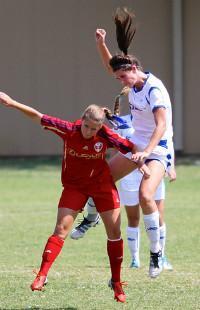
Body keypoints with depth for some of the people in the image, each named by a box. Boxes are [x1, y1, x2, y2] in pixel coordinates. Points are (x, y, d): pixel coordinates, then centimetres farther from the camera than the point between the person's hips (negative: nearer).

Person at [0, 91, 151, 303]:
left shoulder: (106, 136, -20)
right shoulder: (69, 130, -22)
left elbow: (130, 147, -6)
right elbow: (38, 117, -21)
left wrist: (141, 163, -23)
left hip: (102, 184, 1)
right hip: (74, 186, -1)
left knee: (114, 231, 2)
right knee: (61, 228, -13)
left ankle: (116, 282, 16)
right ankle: (42, 276, -17)